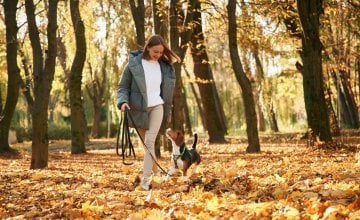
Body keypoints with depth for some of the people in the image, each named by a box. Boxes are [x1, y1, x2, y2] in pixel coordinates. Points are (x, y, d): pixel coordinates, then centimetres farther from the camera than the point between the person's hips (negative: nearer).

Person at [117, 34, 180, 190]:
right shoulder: (133, 64, -7)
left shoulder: (165, 66, 4)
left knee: (150, 141, -11)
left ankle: (146, 178, -12)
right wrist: (123, 101, -20)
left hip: (157, 107, 1)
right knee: (146, 143, 10)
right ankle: (153, 168, 30)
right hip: (139, 108, -1)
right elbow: (123, 86, -2)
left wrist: (168, 112, 15)